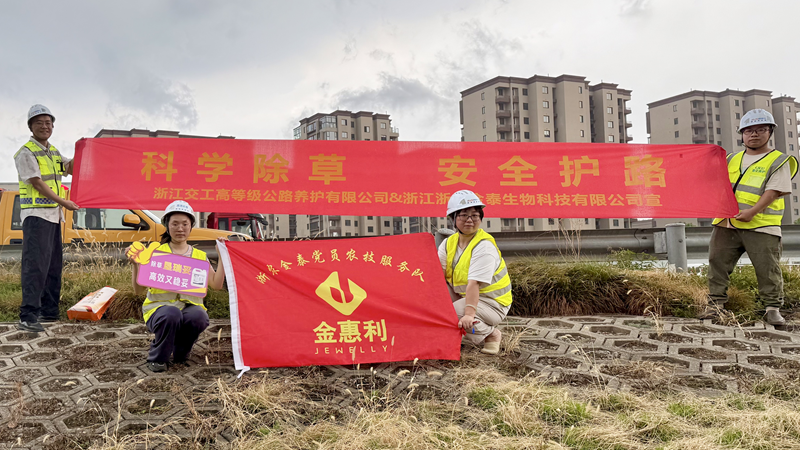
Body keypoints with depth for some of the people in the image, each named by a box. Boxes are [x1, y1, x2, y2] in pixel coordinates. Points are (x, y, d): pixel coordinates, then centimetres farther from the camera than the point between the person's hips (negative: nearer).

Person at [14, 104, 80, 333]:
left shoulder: (53, 151, 18)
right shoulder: (26, 153, -8)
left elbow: (71, 169, 23)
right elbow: (38, 183, -14)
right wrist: (63, 202, -13)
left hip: (54, 215, 9)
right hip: (36, 214, -9)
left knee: (54, 265, 12)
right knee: (35, 265, -15)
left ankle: (48, 311, 20)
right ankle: (28, 316, -18)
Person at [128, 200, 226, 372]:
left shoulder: (199, 256, 12)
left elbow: (216, 284, 2)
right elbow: (138, 290, 0)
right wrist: (135, 263, -13)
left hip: (190, 305, 2)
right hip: (159, 307, -2)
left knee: (199, 316, -34)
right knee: (171, 314, -38)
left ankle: (181, 353, -1)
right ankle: (157, 358, -9)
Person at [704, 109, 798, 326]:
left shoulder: (778, 161, 2)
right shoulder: (732, 160, 18)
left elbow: (773, 192, -9)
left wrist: (752, 212, -20)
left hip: (760, 225, -4)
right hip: (726, 223, 5)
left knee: (767, 268, -2)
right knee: (718, 262, 4)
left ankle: (773, 307, 12)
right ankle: (716, 303, 14)